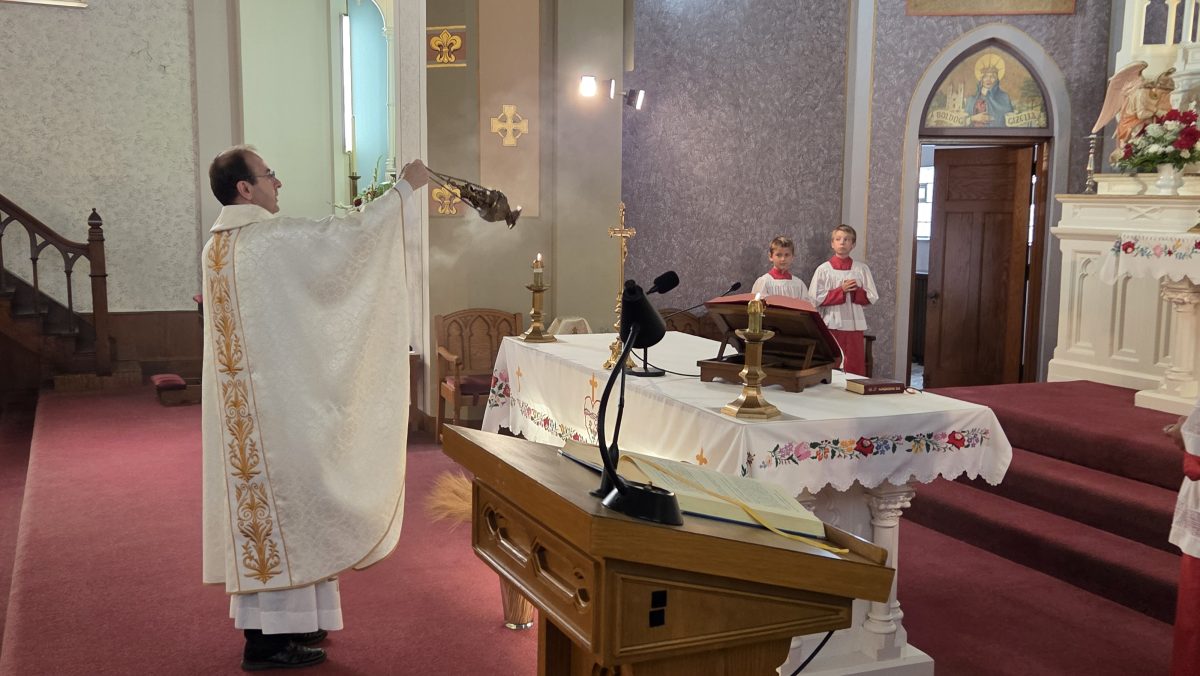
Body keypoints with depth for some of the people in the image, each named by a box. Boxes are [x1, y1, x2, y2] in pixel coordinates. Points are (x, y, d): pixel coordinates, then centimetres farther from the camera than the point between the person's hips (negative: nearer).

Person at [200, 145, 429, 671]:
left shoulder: (216, 247, 12)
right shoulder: (271, 238, -17)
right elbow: (347, 233, -17)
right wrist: (404, 188, -7)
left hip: (243, 403, 9)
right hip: (277, 401, -9)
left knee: (259, 504, 14)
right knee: (282, 504, -2)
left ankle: (265, 619, 24)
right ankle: (270, 639, 5)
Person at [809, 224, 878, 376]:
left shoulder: (862, 269, 6)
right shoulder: (823, 269, 0)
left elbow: (871, 297, 6)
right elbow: (816, 299, -6)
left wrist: (856, 291, -12)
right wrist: (841, 290, -12)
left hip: (855, 325, 2)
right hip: (832, 325, -2)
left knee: (855, 369, 4)